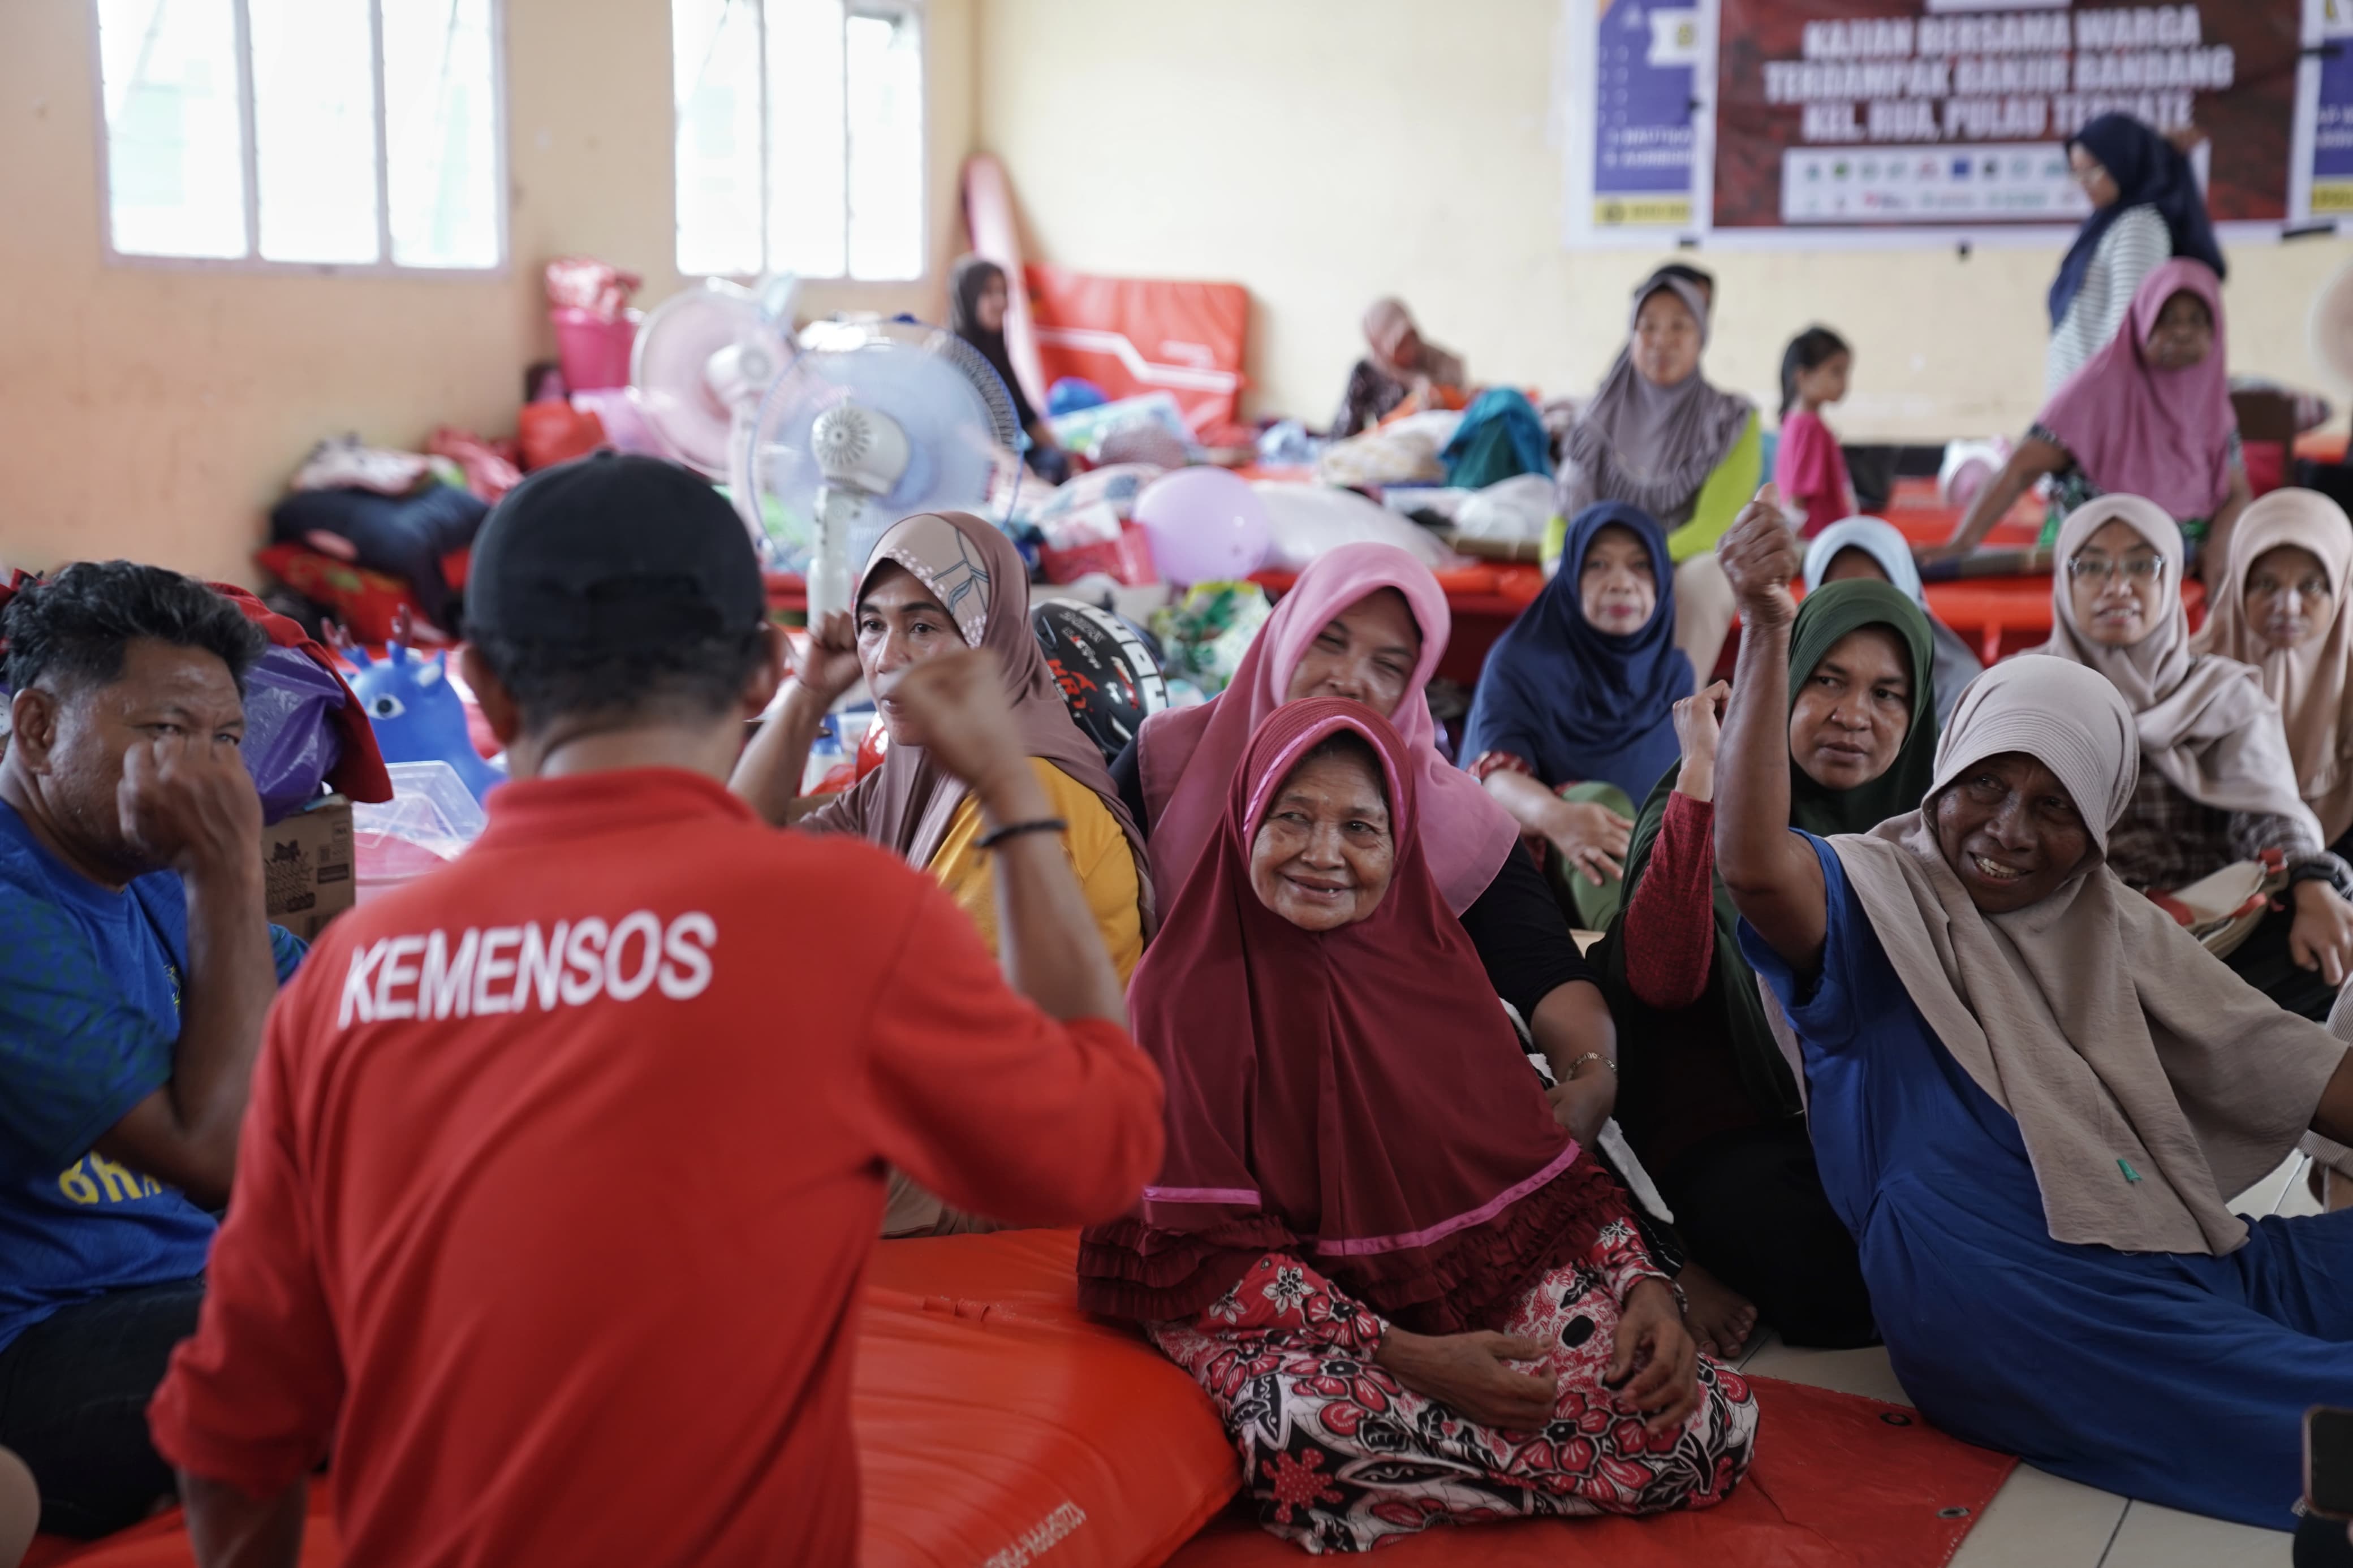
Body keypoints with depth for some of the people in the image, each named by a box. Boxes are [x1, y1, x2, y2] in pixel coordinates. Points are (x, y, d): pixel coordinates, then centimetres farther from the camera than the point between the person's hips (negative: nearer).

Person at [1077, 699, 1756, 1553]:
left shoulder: (1432, 970, 8)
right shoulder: (1188, 995, -6)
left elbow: (1542, 1161, 7)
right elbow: (1204, 1248, -12)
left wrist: (1643, 1282, -12)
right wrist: (1404, 1357, -20)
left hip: (1472, 1302, 4)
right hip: (1284, 1320, -4)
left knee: (1709, 1420, -19)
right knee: (1319, 1426, -40)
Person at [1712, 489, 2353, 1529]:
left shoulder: (2109, 924, 24)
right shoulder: (1871, 892, 4)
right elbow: (1752, 864, -19)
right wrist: (1767, 635, -26)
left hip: (2190, 1257, 8)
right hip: (2001, 1299, -7)